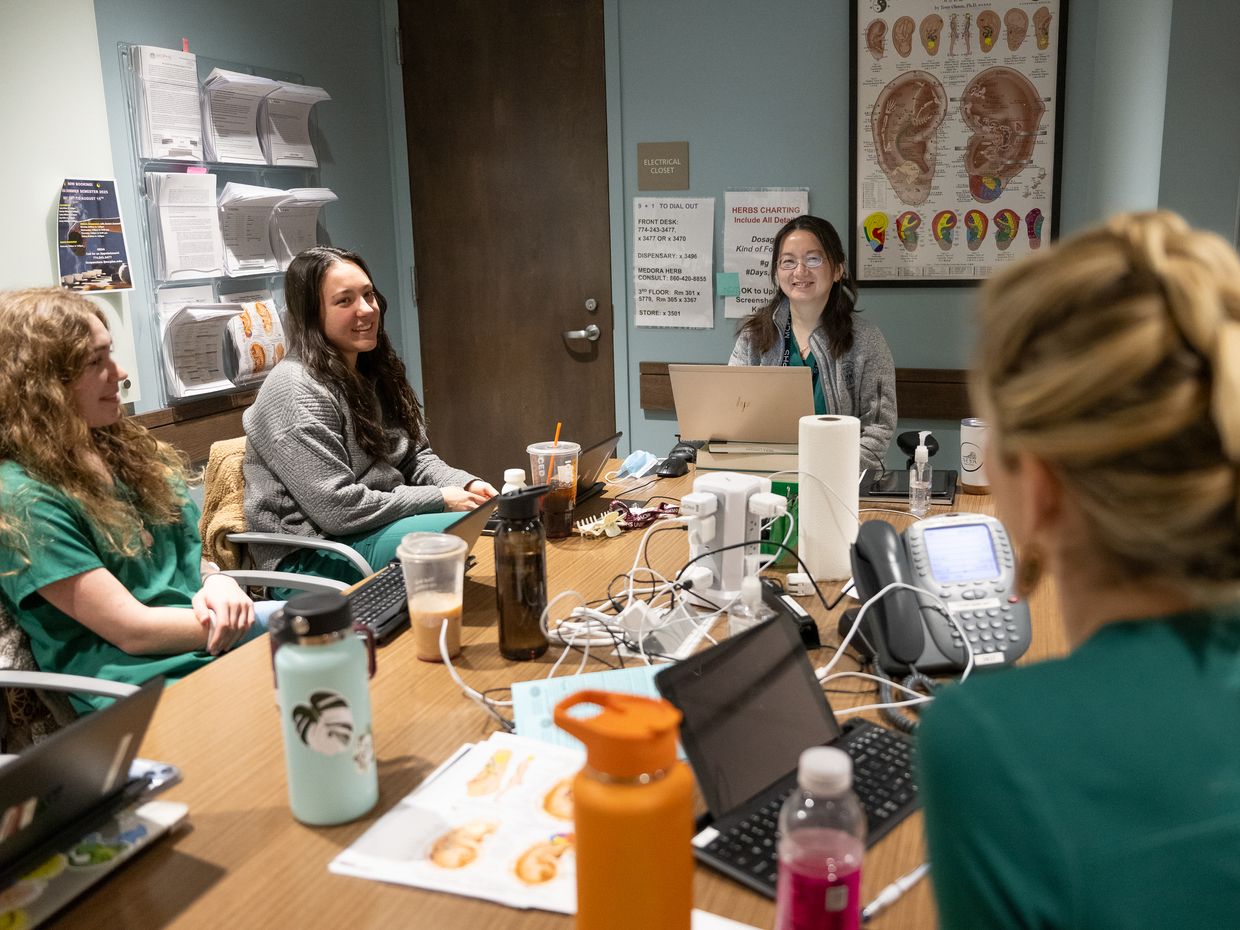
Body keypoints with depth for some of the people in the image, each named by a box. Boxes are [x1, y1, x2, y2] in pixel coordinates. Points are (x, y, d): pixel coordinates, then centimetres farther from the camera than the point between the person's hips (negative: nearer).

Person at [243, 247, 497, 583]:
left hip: (386, 521, 9)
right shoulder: (295, 391, -17)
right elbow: (336, 508, -21)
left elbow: (416, 457, 15)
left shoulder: (376, 373, 10)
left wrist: (466, 484, -6)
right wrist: (440, 499, -17)